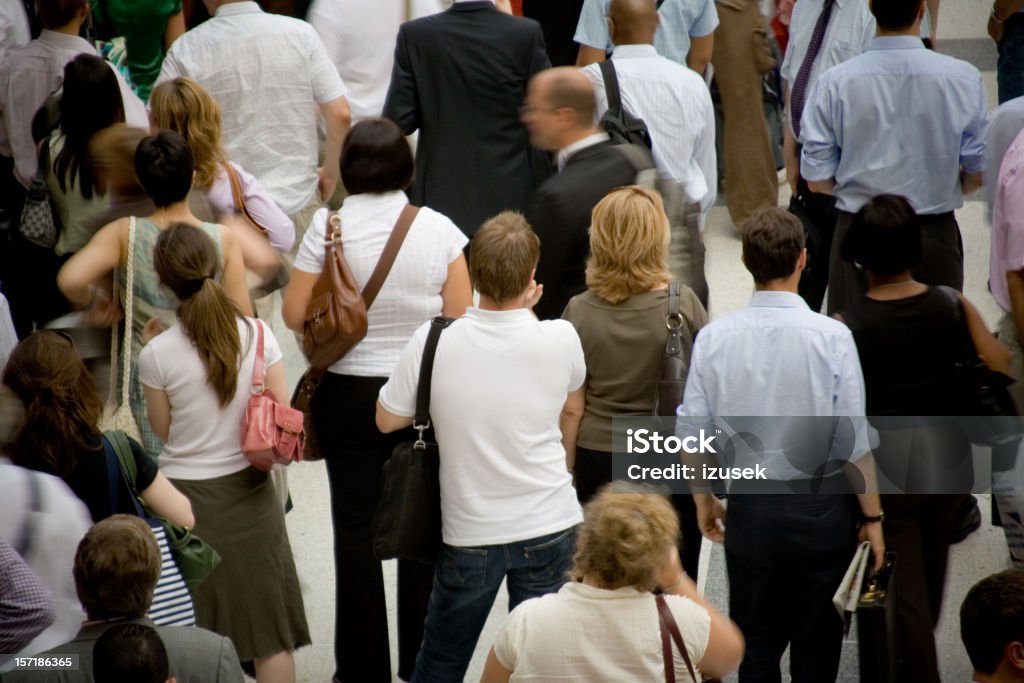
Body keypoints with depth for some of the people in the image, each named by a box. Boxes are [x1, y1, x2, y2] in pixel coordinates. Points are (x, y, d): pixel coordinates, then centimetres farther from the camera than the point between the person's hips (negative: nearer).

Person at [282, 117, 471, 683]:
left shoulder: (328, 228, -12)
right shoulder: (438, 229, -10)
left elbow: (294, 315, -9)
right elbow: (461, 317, -7)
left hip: (349, 394, -1)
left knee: (356, 527, 9)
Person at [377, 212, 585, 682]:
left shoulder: (434, 342, -16)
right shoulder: (558, 340, -15)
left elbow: (387, 420, -2)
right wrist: (527, 313, 12)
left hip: (470, 534, 0)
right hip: (550, 527, 0)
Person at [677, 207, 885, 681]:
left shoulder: (713, 338, -7)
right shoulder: (831, 336, -15)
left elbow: (692, 434, -1)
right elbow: (854, 442, -12)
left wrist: (703, 500, 16)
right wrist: (872, 517, 0)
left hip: (749, 506, 2)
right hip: (821, 508, -2)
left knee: (756, 643, 15)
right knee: (817, 644, 13)